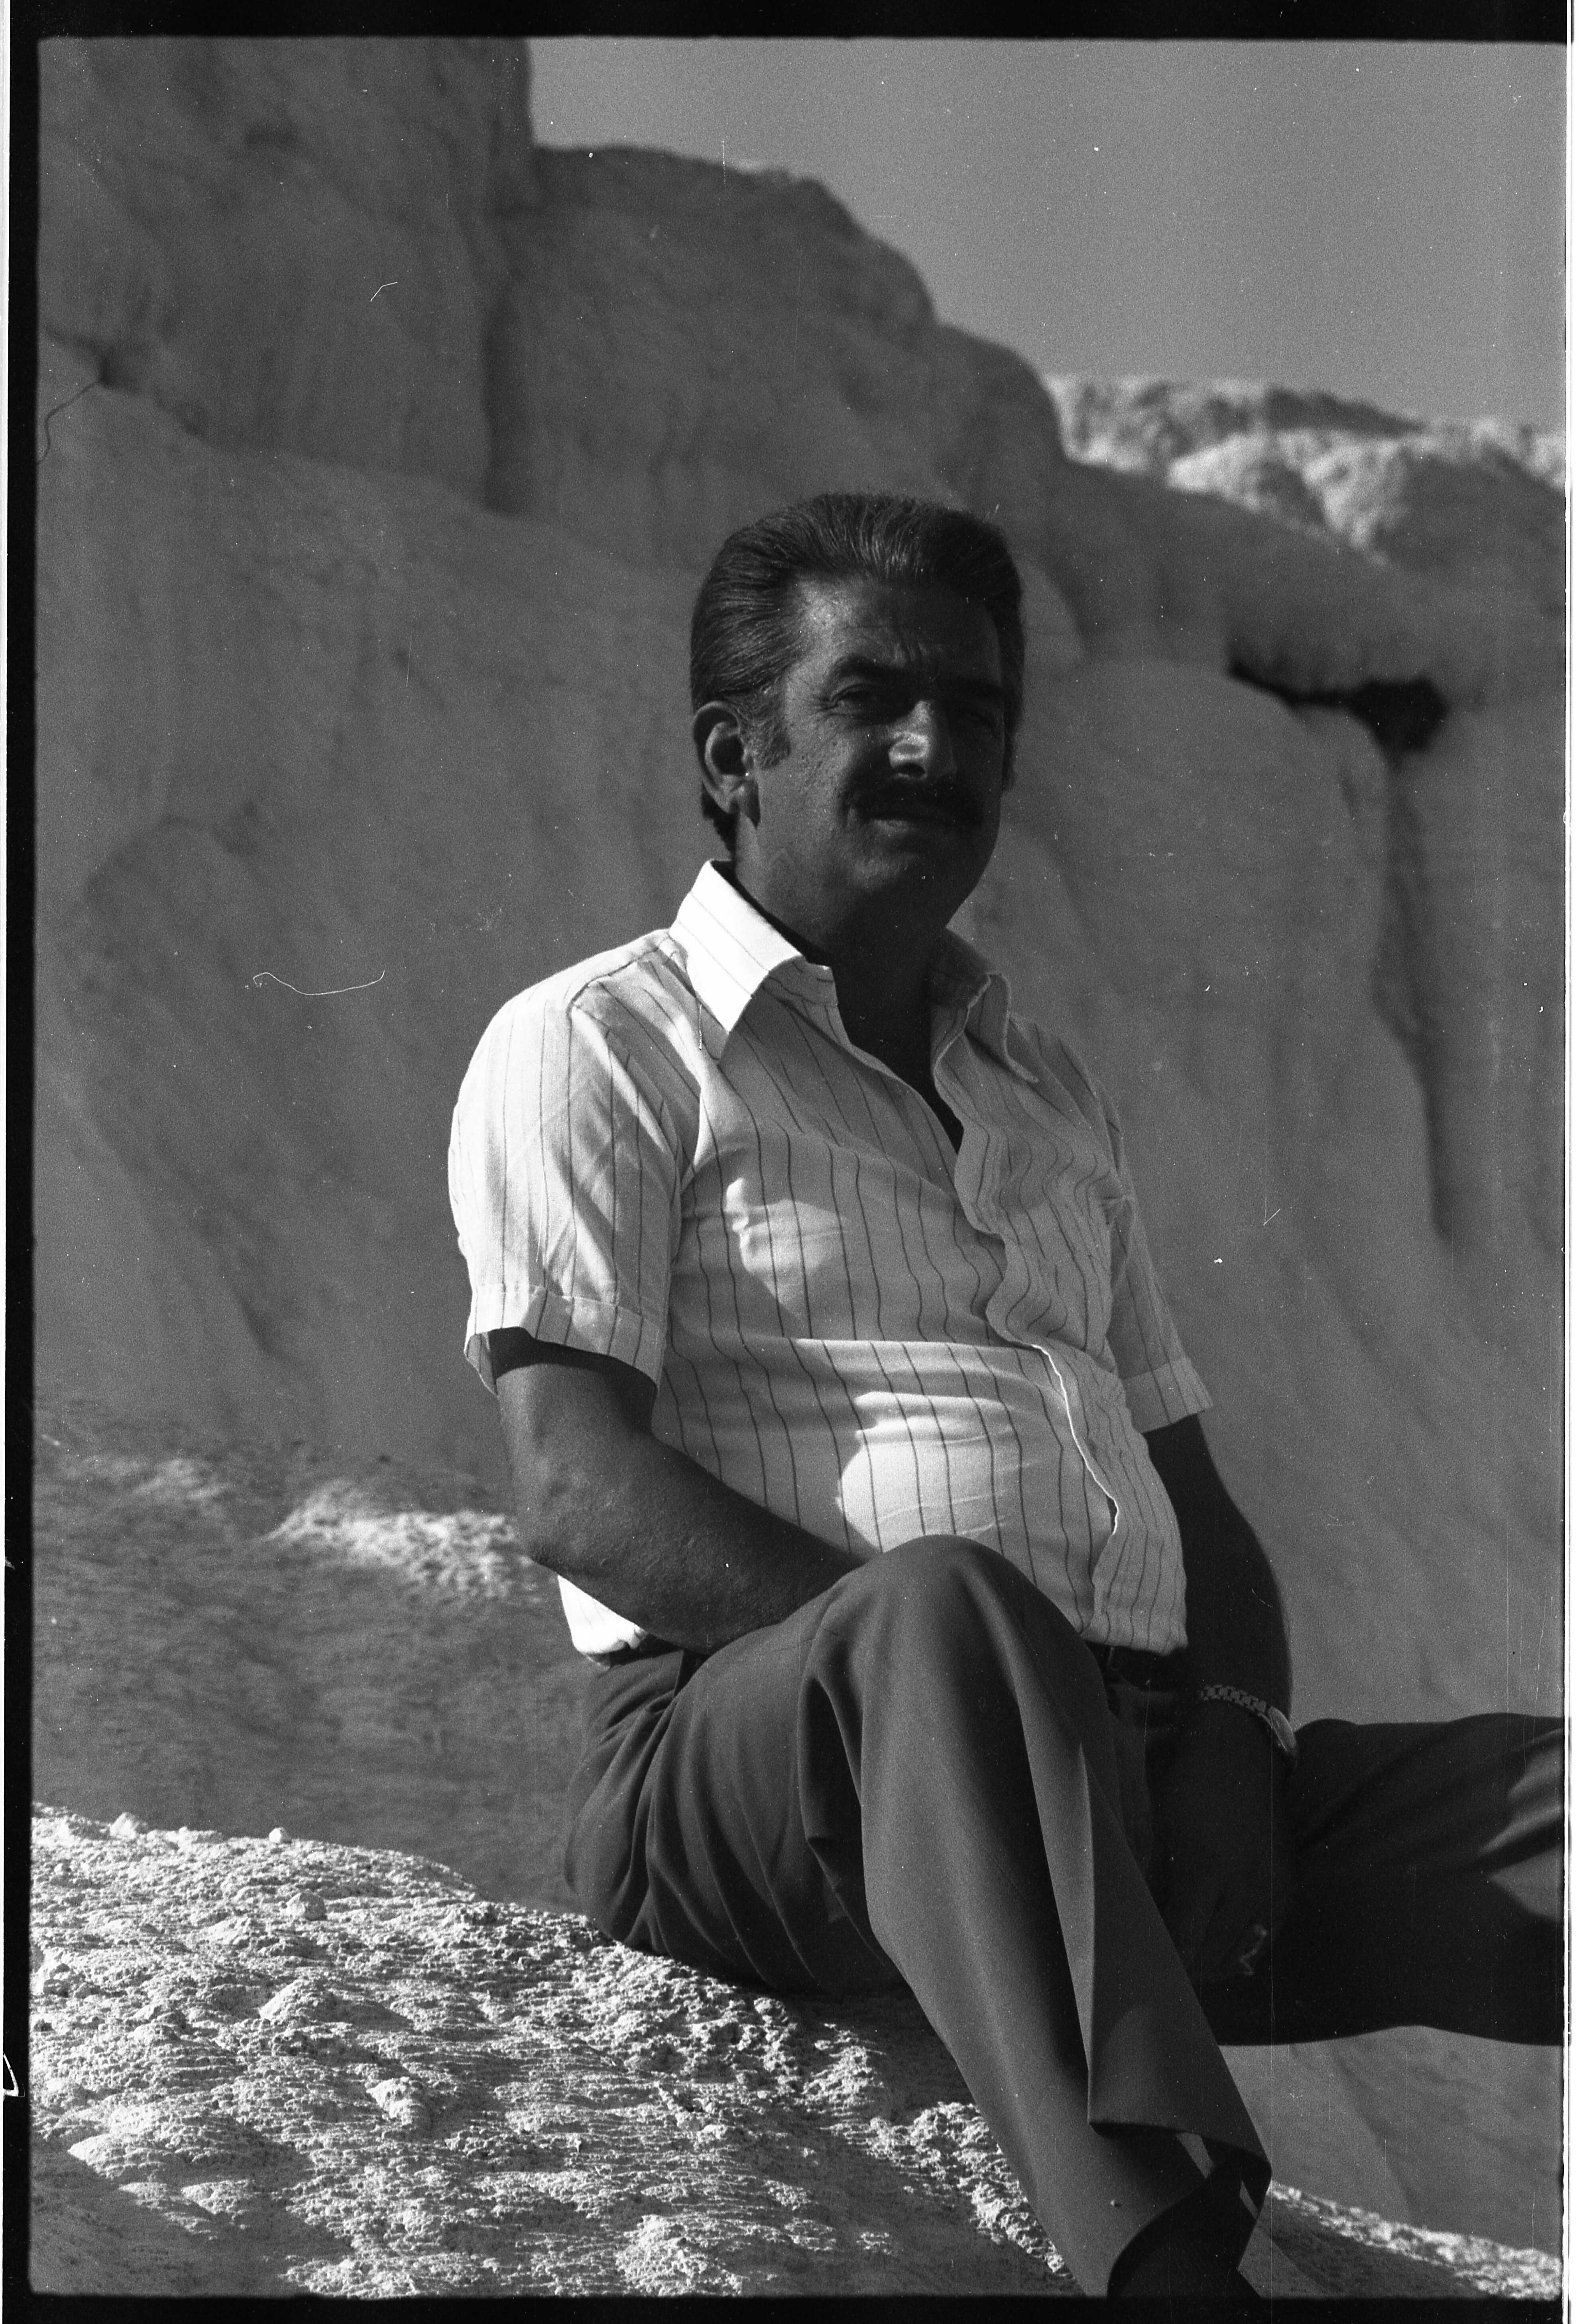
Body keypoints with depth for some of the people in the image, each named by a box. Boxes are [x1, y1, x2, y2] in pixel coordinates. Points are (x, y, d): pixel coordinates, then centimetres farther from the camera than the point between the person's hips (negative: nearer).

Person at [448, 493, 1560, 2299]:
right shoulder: (596, 1047, 8)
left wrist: (1232, 1732, 0)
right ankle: (1169, 2263, -60)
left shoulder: (1048, 1097, 29)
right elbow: (578, 1492, -6)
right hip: (745, 1735, -6)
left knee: (1541, 1786, -17)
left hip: (1132, 1764, 7)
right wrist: (932, 1655, -18)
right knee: (944, 1613, -40)